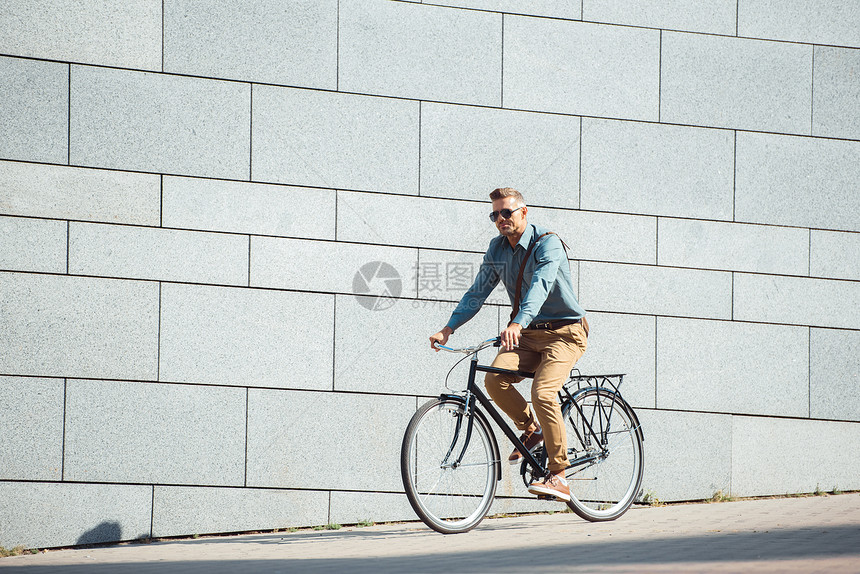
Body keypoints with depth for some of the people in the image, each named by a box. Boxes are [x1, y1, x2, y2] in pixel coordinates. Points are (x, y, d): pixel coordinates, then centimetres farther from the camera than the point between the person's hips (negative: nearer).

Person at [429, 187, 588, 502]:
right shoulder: (497, 249, 5)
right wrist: (448, 328, -7)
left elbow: (540, 286, -33)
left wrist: (518, 323, -49)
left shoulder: (548, 244, -16)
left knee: (542, 392, -28)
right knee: (495, 378, -22)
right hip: (528, 334, 6)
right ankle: (531, 428, 5)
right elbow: (477, 292, 6)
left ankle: (558, 476, -20)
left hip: (563, 332, -6)